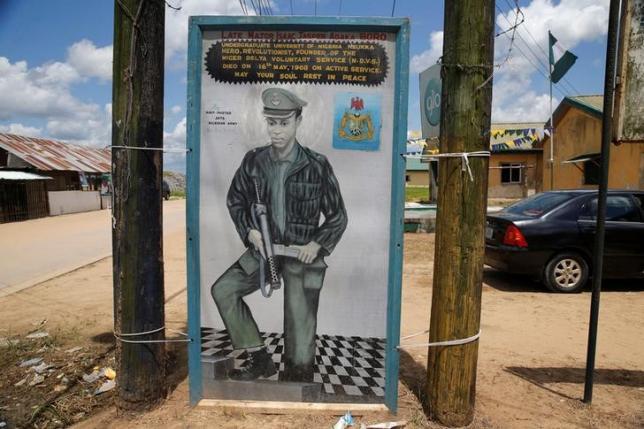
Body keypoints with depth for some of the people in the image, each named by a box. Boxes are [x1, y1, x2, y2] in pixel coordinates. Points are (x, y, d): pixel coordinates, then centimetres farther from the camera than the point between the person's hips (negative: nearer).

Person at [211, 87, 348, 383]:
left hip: (302, 254, -3)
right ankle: (259, 358, 3)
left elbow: (337, 217, -3)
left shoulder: (317, 166, -12)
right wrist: (249, 230, -5)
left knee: (300, 334, -2)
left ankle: (295, 377, 26)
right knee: (223, 290, -10)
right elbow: (235, 200, 11)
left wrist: (317, 244, -15)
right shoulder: (253, 161, -4)